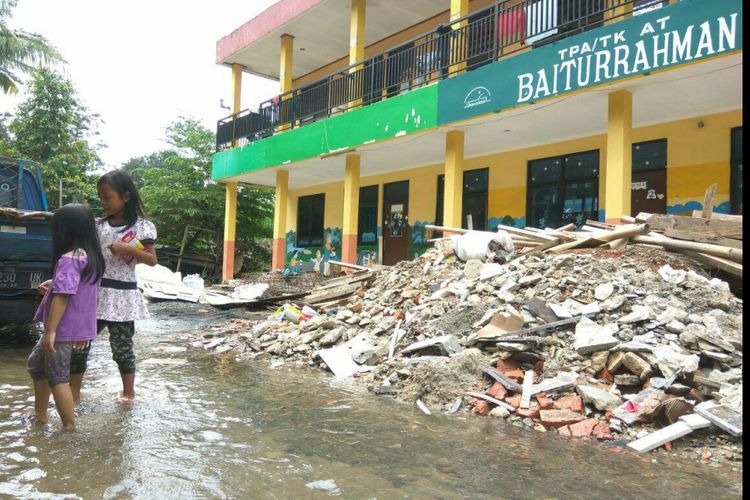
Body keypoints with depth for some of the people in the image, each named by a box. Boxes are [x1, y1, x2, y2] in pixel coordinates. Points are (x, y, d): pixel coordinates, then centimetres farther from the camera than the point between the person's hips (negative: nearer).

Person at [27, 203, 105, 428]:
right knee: (36, 364, 25)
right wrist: (84, 326, 22)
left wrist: (50, 331, -22)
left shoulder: (68, 259, -19)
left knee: (57, 377, 2)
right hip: (78, 326, 9)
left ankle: (70, 427, 9)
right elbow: (94, 294, 15)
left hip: (63, 328, -9)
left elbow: (62, 297, -24)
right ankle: (40, 415, 34)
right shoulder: (92, 257, 8)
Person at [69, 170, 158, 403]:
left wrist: (128, 249, -19)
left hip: (121, 294, -5)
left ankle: (128, 392, 24)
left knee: (121, 346, 6)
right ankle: (74, 392, 20)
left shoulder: (141, 226, -6)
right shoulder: (98, 225, 7)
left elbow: (152, 260, -6)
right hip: (94, 291, 5)